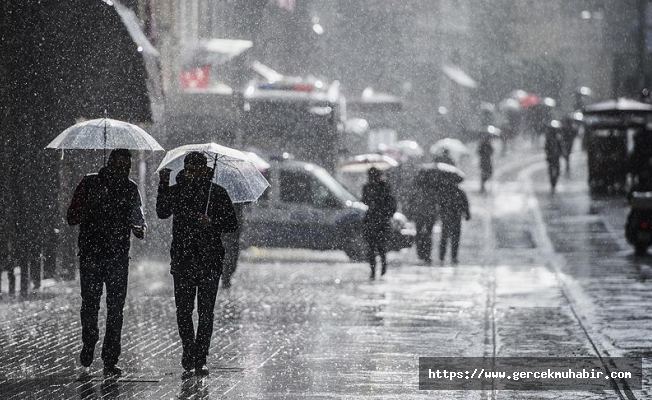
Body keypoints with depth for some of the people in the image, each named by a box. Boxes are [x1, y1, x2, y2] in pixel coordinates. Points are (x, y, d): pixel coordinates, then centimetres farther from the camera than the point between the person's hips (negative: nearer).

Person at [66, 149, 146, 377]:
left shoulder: (130, 188, 10)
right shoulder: (90, 184, 3)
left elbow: (138, 219, 19)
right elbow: (72, 218, 0)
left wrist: (141, 228, -5)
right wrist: (94, 202, -15)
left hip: (118, 256, 2)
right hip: (90, 254, -1)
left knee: (116, 308, -4)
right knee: (90, 305, -3)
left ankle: (110, 361, -2)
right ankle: (89, 343, 24)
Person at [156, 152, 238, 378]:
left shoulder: (217, 193, 4)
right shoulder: (176, 191, 9)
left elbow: (232, 224, 5)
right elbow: (162, 213, -4)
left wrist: (212, 222, -13)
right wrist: (163, 185, -12)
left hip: (209, 260, -1)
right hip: (182, 260, 1)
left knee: (206, 312, 0)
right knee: (183, 310, -2)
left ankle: (200, 360, 6)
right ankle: (189, 359, 6)